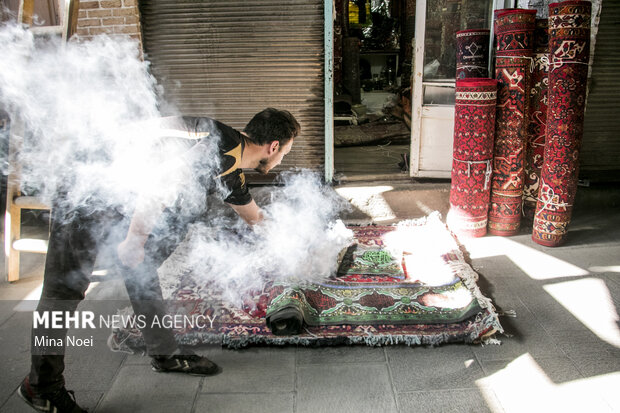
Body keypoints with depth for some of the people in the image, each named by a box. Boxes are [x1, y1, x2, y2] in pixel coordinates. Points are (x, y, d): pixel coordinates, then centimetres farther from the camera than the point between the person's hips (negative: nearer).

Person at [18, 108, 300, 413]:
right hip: (86, 197, -10)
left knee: (142, 273, 16)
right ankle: (42, 385, 11)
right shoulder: (220, 145, -22)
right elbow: (163, 185, -30)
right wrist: (135, 241, -21)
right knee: (66, 286, -3)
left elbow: (255, 218, 27)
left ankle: (164, 353, 30)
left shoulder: (231, 174, 9)